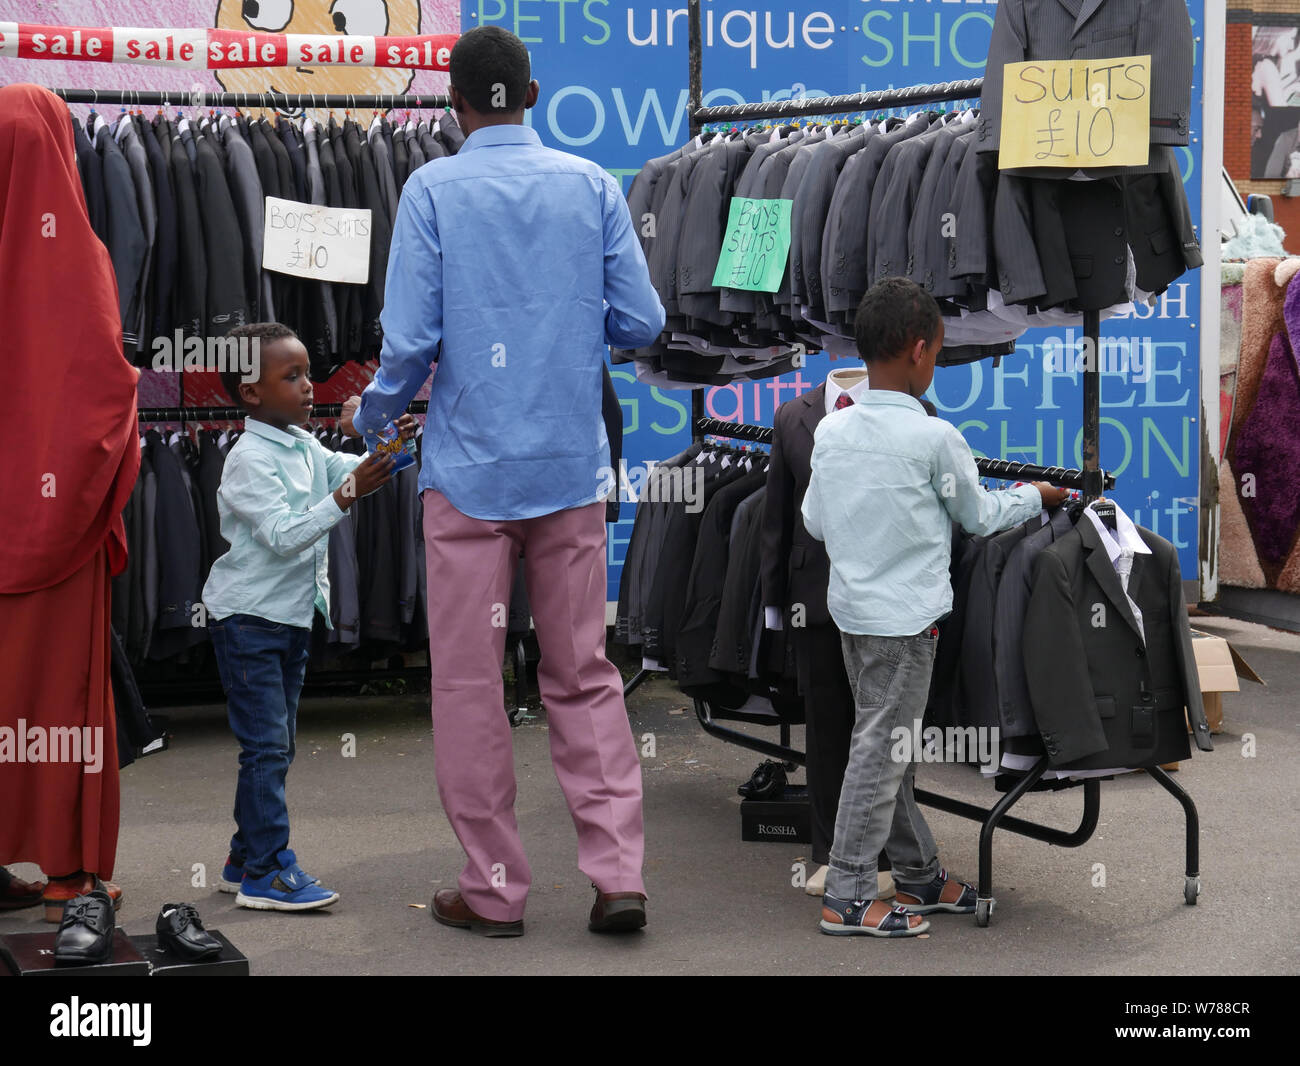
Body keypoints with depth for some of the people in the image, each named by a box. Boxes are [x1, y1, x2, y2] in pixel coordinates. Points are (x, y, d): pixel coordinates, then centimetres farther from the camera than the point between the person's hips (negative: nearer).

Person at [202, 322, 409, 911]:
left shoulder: (305, 447, 10)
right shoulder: (249, 459, -16)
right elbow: (284, 535, -24)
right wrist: (347, 494, -31)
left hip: (293, 615, 9)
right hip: (247, 618, -9)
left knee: (276, 747, 12)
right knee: (265, 744, -9)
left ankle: (244, 860, 21)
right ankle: (267, 872, -6)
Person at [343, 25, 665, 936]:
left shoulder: (433, 189, -5)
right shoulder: (593, 185, 2)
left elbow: (411, 340, -10)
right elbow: (642, 323, 2)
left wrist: (372, 416, 10)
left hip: (468, 468, -3)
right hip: (572, 468, 3)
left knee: (468, 683, 7)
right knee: (585, 676, 11)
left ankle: (494, 890, 12)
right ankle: (619, 873, 6)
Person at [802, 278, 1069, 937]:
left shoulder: (830, 429, 1)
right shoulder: (934, 438, -15)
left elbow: (815, 523, 8)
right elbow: (979, 516, -1)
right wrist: (1035, 496, 17)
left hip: (850, 608, 7)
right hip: (905, 617, -7)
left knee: (889, 748, 16)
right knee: (879, 753, -1)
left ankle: (920, 876, 28)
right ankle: (846, 900, 3)